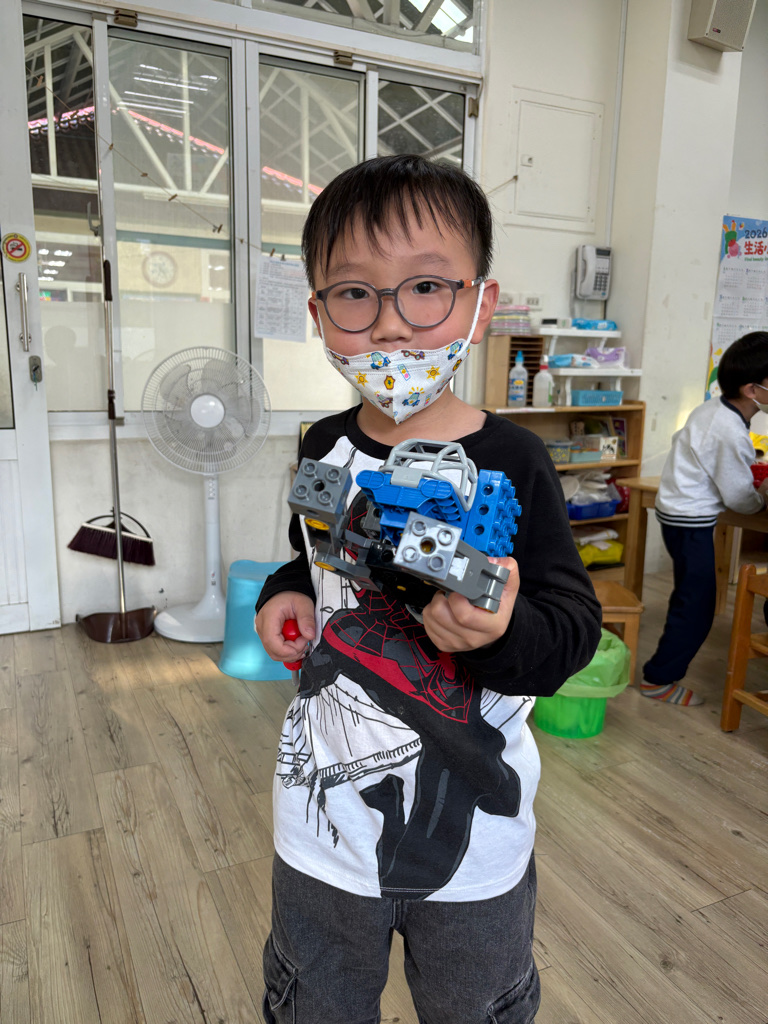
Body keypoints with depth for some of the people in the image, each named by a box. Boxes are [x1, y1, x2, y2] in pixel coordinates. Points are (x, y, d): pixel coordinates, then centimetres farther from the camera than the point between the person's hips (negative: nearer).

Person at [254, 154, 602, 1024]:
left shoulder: (510, 462, -18)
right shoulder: (326, 449, -5)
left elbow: (576, 625, -16)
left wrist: (505, 634, -36)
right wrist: (287, 592, -7)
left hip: (471, 832, -3)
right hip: (324, 818, 4)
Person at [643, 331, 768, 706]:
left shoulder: (712, 408, 3)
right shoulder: (731, 434, -23)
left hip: (678, 510, 10)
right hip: (691, 522, -10)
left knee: (689, 600, 19)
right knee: (697, 608, -1)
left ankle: (666, 666, 31)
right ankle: (659, 679, 9)